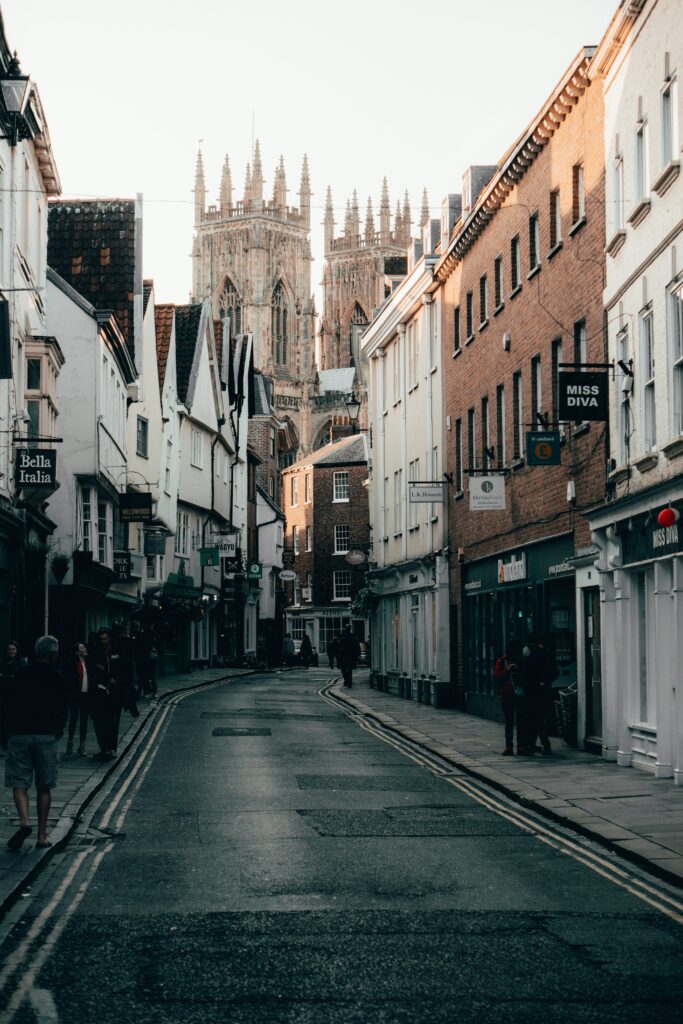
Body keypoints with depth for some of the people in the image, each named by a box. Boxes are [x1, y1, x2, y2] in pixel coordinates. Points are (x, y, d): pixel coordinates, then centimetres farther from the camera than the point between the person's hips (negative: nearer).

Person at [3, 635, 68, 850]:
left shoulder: (21, 675, 6)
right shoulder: (56, 678, 3)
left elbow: (9, 705, 8)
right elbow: (62, 710, 5)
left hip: (19, 735, 0)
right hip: (46, 736, 0)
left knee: (19, 783, 2)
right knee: (44, 786, 8)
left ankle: (24, 821, -23)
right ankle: (42, 835, 8)